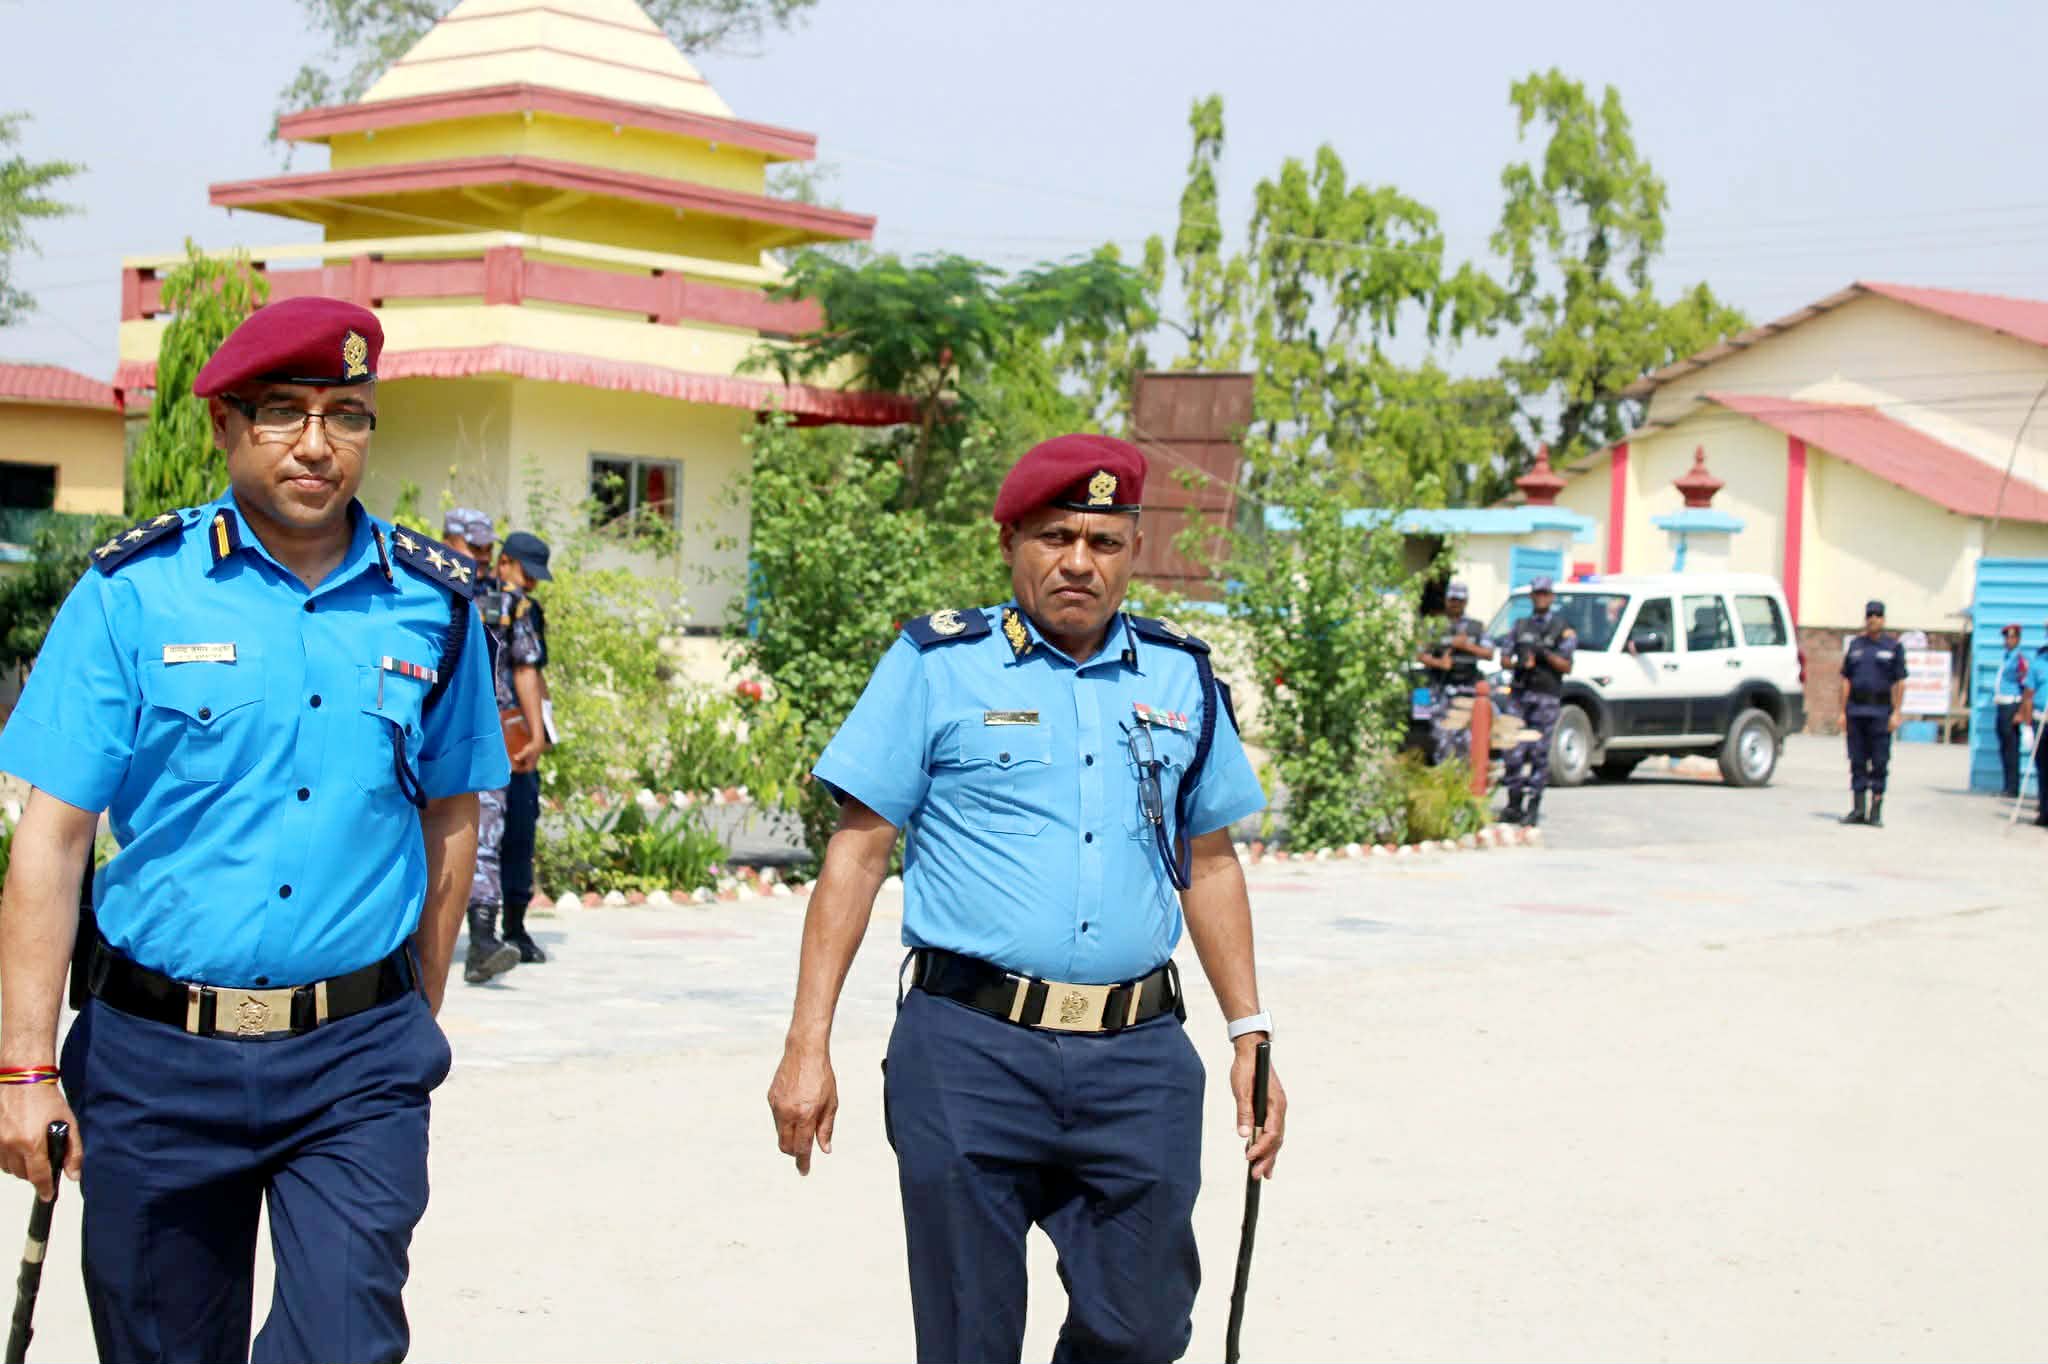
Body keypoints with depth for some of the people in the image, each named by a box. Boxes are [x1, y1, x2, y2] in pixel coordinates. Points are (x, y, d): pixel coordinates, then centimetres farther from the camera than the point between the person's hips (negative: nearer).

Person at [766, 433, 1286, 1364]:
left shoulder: (1180, 677, 11)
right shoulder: (936, 665, 0)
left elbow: (1210, 863, 19)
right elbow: (857, 852, 0)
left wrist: (1250, 1037, 14)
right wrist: (809, 1045, -5)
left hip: (1138, 1062, 3)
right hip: (968, 1049, -3)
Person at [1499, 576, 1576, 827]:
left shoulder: (1563, 629, 5)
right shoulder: (1520, 626, 17)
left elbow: (1566, 666, -2)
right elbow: (1506, 659, 14)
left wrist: (1545, 653, -16)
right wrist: (1518, 662, -8)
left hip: (1547, 696, -3)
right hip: (1521, 694, 3)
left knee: (1539, 753, -5)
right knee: (1515, 751, -1)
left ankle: (1533, 807, -2)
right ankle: (1514, 805, 7)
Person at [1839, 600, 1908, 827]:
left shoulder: (1893, 646, 3)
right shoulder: (1855, 645, 12)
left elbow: (1899, 682, -1)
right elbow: (1846, 680, 12)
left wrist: (1896, 713, -9)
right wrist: (1843, 711, 5)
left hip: (1880, 712, -3)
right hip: (1856, 711, 3)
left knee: (1879, 762, -3)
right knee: (1857, 761, 4)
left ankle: (1876, 811, 2)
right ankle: (1859, 810, 8)